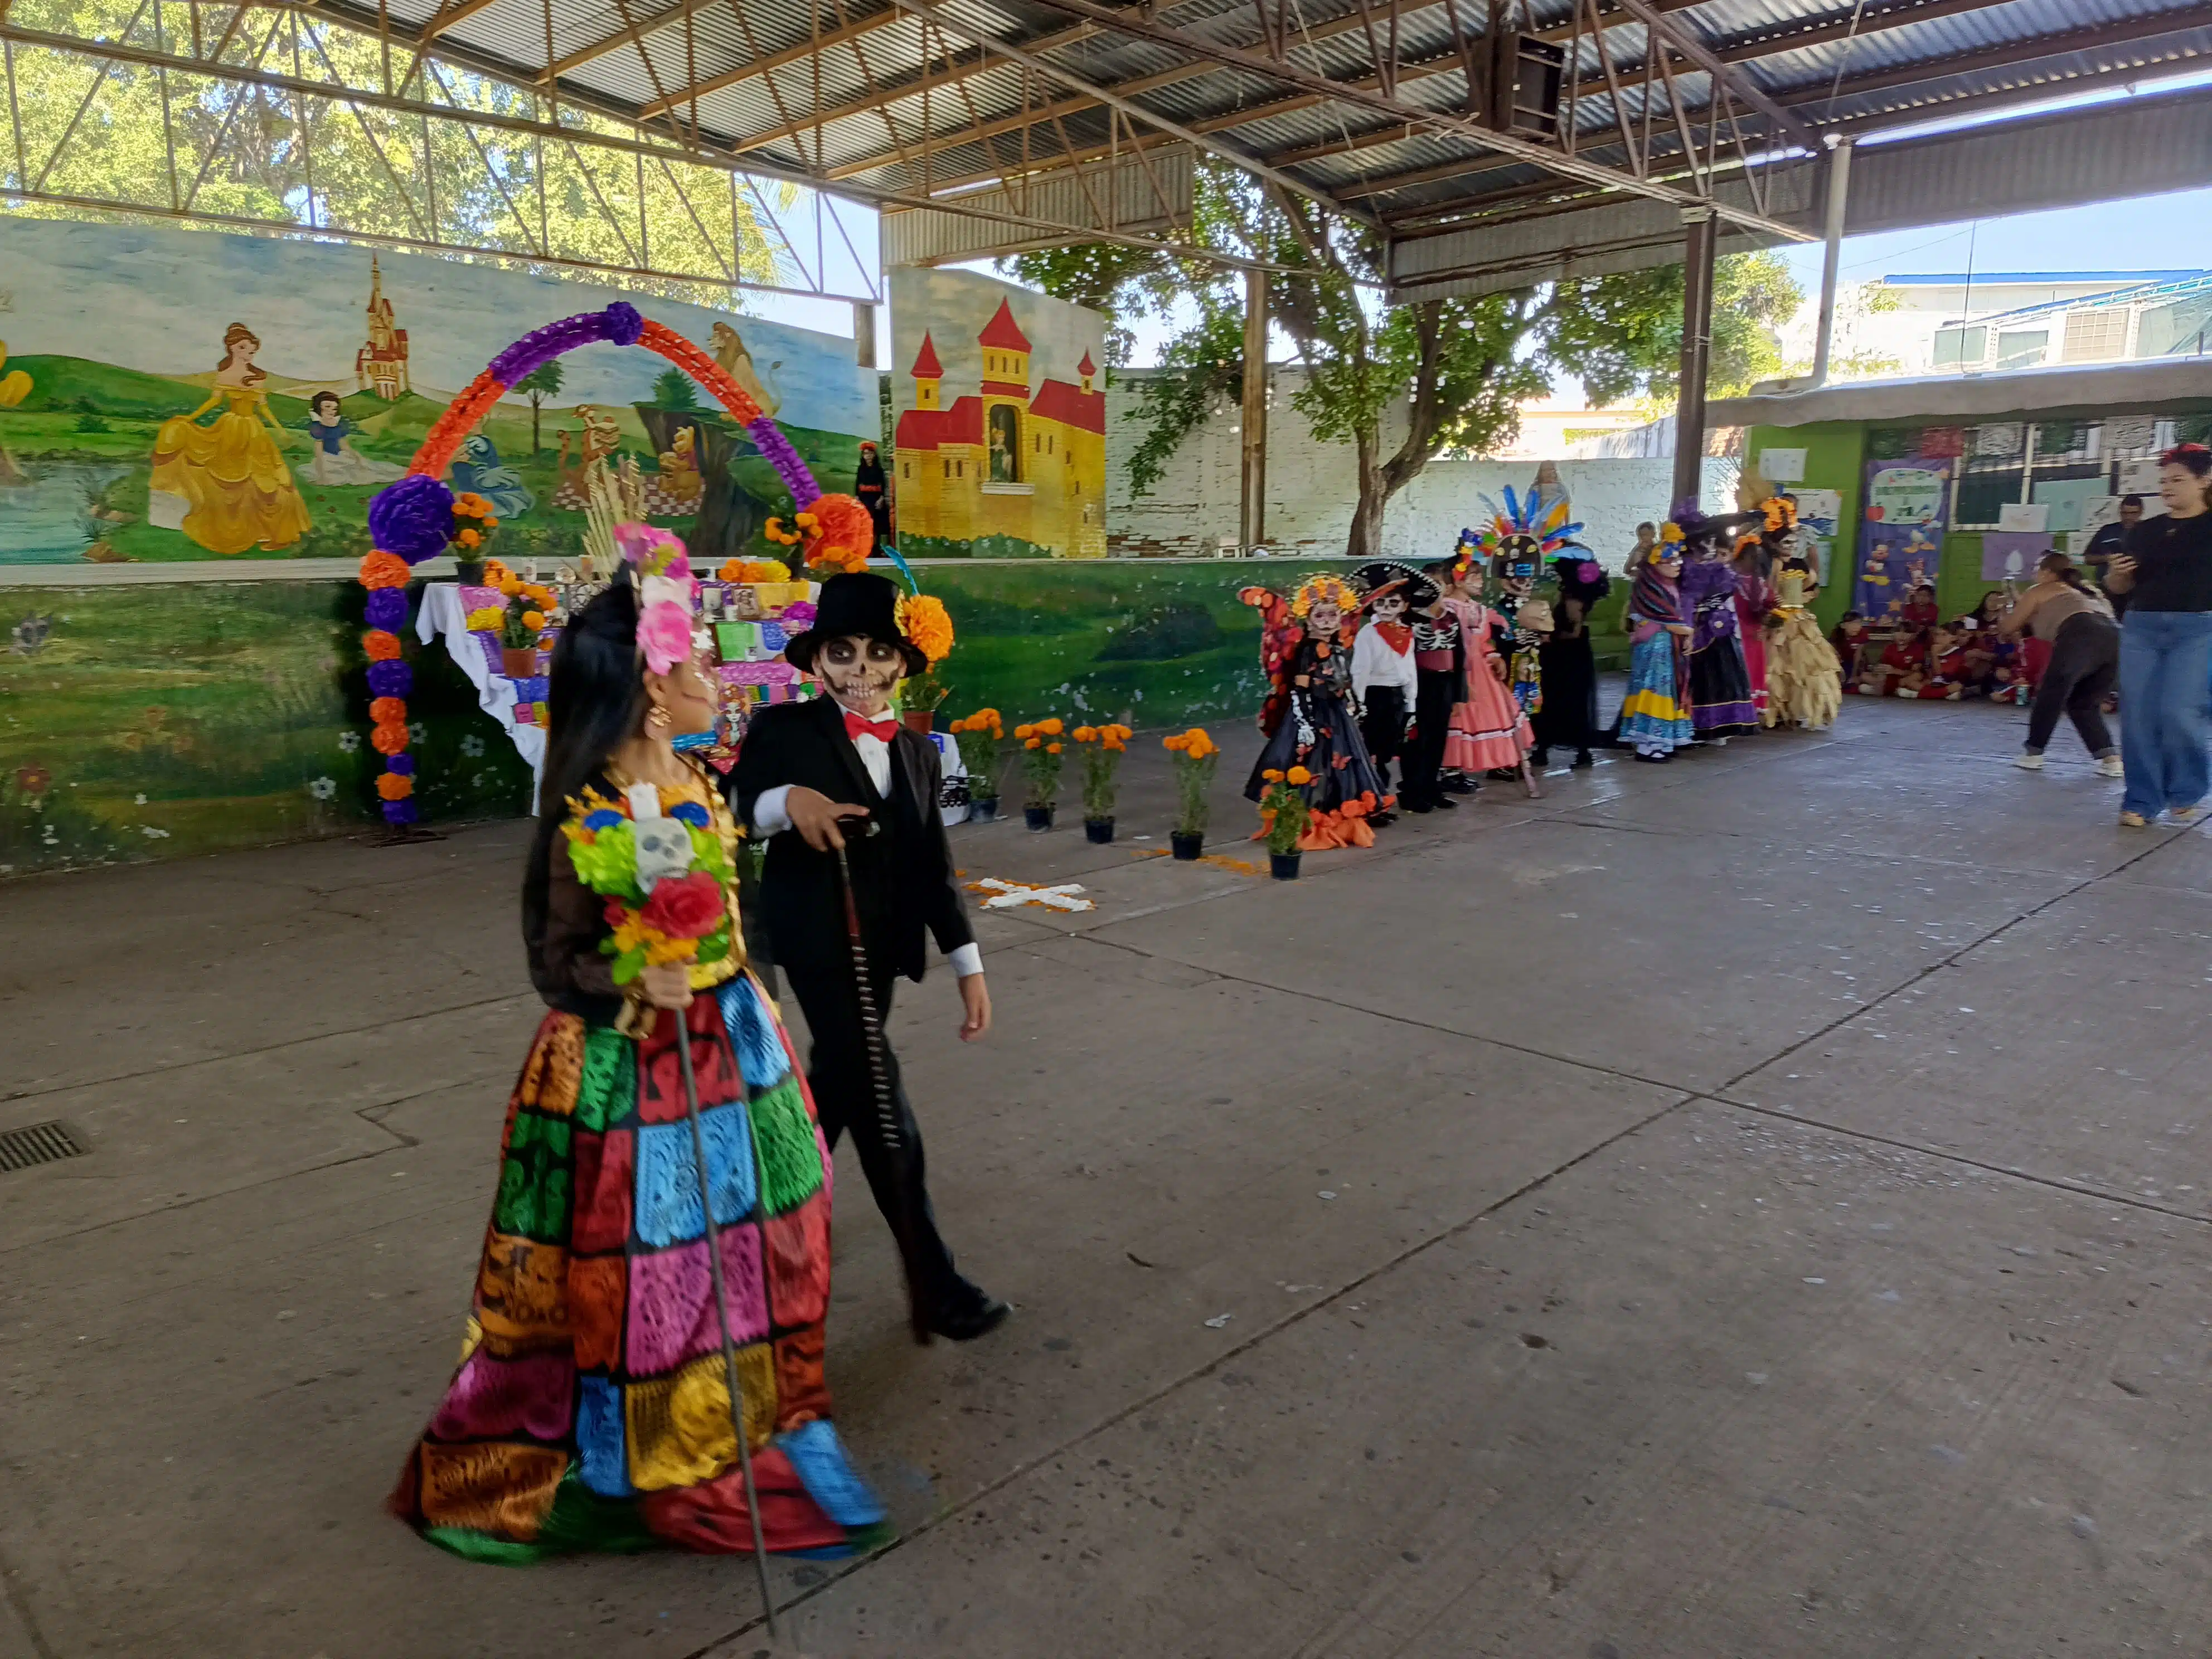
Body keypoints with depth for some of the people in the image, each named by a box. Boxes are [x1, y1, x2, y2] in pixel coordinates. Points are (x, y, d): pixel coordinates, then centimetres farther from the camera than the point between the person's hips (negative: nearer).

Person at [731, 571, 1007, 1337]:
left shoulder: (917, 751, 9)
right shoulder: (783, 730, -4)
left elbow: (933, 866, 9)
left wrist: (969, 966, 5)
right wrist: (786, 801, -33)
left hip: (883, 945, 6)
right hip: (816, 941, -6)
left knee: (837, 1080, 17)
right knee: (880, 1098, -6)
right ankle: (932, 1280, 3)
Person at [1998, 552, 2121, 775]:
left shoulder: (2039, 591, 23)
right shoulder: (2088, 590, 38)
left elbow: (2006, 628, 30)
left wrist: (2004, 617, 54)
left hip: (2081, 637, -5)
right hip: (2116, 638, 5)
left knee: (2051, 694, 15)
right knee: (2084, 703, 20)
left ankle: (2033, 754, 21)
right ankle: (2111, 758, 8)